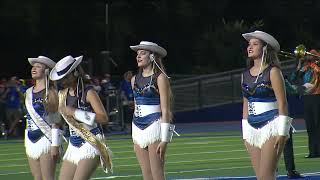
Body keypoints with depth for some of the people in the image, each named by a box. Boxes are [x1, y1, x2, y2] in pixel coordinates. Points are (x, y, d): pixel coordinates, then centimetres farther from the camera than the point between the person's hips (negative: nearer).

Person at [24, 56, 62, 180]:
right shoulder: (28, 92, 14)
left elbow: (56, 121, -10)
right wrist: (26, 143, 17)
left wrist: (55, 145, -15)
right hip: (31, 141, 7)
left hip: (46, 140, -7)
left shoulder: (51, 93, -6)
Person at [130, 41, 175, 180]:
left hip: (154, 126, -7)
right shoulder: (135, 79, 13)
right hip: (138, 129, 7)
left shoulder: (160, 78, -5)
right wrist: (135, 138, 17)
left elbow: (165, 110, -9)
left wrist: (164, 138, -16)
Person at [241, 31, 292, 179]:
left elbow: (282, 104, -9)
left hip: (271, 127, -6)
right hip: (252, 128, 6)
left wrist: (281, 133, -15)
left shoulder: (273, 72, -6)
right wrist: (245, 133, 13)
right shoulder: (245, 75, 12)